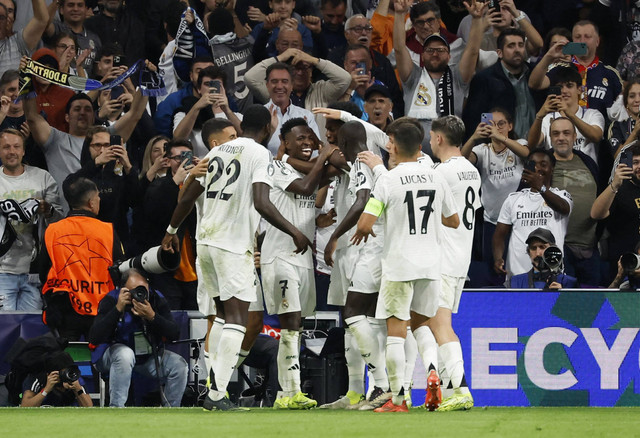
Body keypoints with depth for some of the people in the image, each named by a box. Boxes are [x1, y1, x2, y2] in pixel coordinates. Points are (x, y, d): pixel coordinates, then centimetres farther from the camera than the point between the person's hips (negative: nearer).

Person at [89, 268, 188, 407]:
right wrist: (118, 309, -36)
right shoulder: (111, 300, -19)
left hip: (148, 356, 4)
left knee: (179, 365, -16)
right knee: (125, 354, -38)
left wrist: (152, 317, -32)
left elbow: (175, 334, -15)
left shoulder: (156, 299, -9)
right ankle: (116, 408, -31)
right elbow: (94, 338, -29)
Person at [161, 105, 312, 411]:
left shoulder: (218, 151, 14)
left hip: (206, 241, 7)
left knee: (224, 314, 18)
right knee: (237, 319, -7)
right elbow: (261, 203, -20)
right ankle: (216, 394, -16)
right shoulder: (258, 153, -7)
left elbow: (189, 196, 18)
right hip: (234, 245, -7)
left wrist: (172, 230, 32)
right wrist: (294, 232, -15)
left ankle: (215, 383, 13)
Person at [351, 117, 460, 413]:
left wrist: (363, 232, 10)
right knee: (420, 322, 22)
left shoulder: (388, 180, -10)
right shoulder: (436, 178, 4)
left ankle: (398, 399, -2)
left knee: (395, 330, 1)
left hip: (399, 265, -5)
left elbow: (365, 224, -14)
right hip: (431, 263, 5)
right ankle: (431, 372, -3)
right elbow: (454, 221, 14)